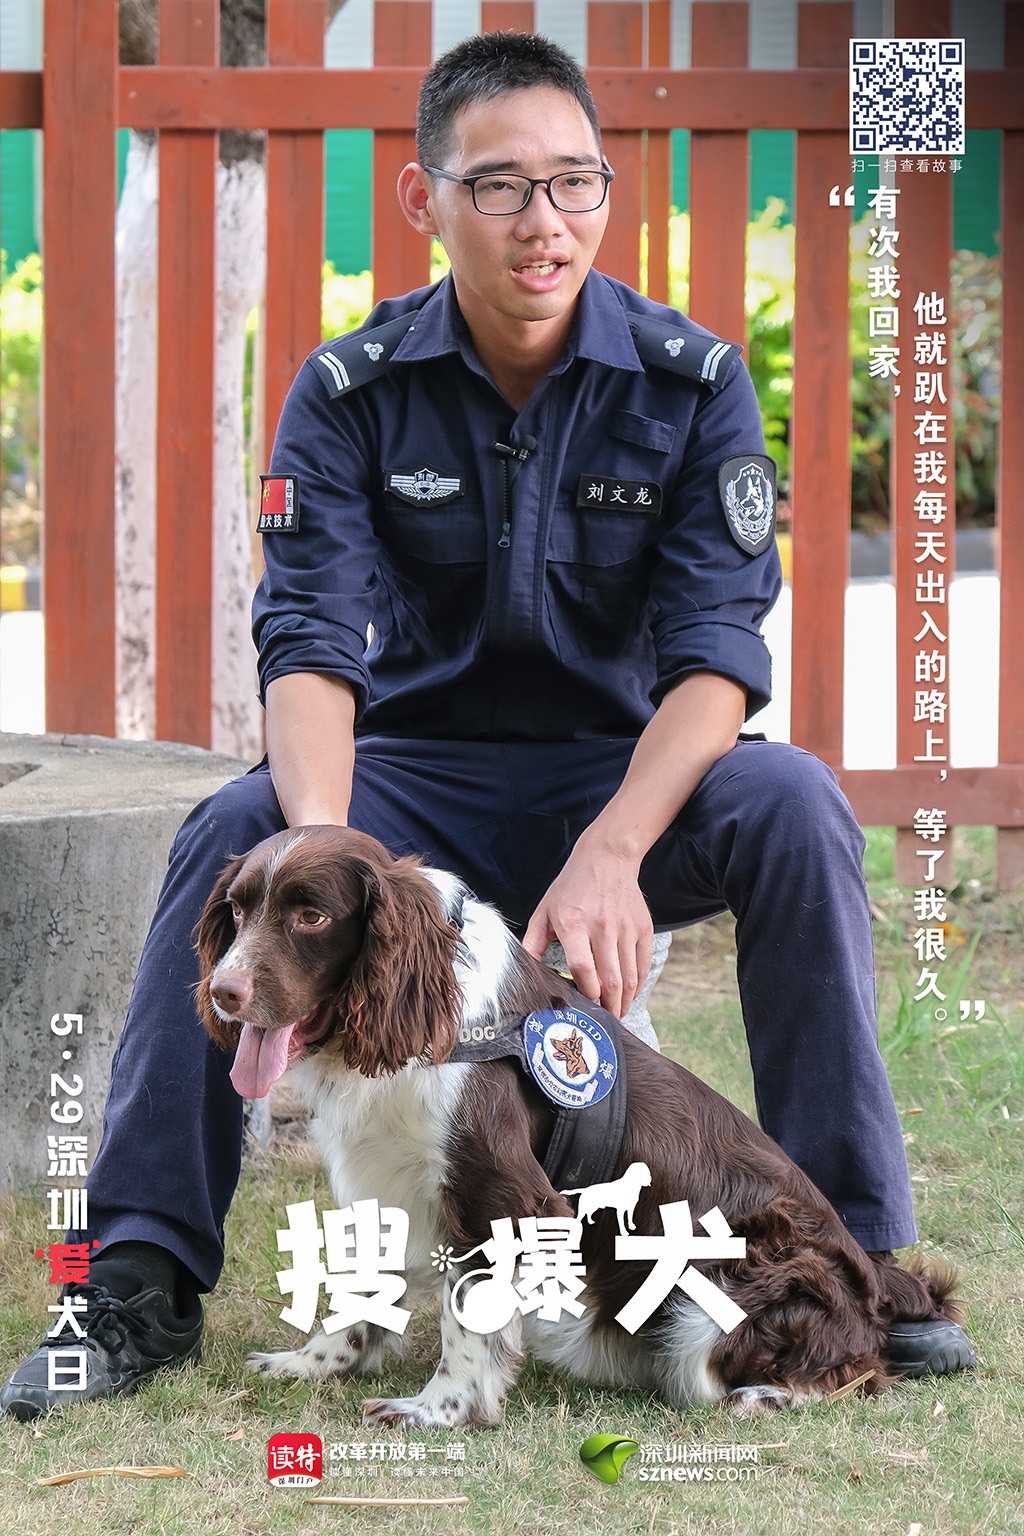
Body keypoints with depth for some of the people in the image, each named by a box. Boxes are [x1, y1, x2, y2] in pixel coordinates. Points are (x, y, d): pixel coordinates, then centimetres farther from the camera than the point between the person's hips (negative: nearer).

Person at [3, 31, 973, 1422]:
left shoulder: (691, 381, -7)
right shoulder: (351, 393, -6)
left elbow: (716, 646, -15)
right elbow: (312, 637, -16)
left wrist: (609, 852, -33)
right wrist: (325, 843, -37)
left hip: (626, 774, 0)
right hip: (419, 782, 0)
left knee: (793, 806, -30)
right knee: (231, 837, -28)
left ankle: (854, 1253, -21)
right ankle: (143, 1276, -21)